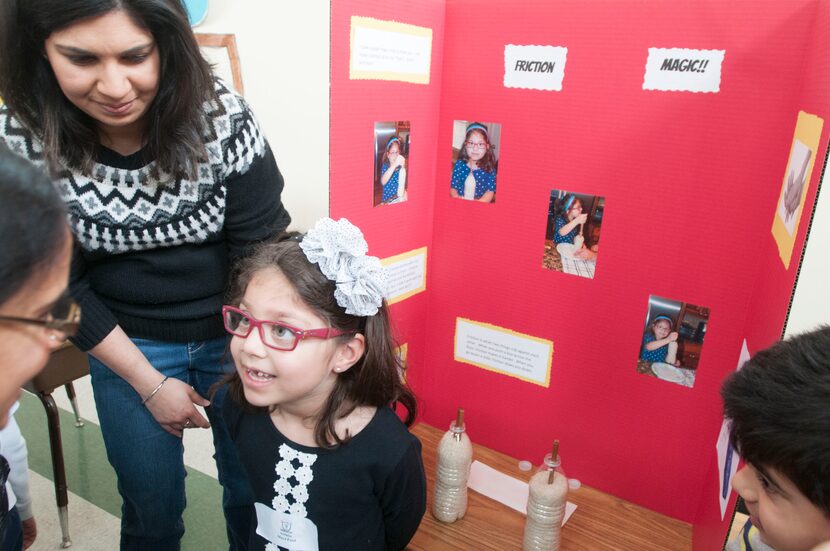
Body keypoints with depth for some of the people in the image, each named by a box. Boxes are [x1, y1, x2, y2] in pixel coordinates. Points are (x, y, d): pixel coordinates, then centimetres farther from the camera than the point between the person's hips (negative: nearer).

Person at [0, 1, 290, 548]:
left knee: (254, 486, 15)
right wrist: (149, 383, -7)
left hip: (236, 332, 0)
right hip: (126, 343, 1)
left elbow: (261, 249, -14)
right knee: (152, 503, 17)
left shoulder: (222, 116, -20)